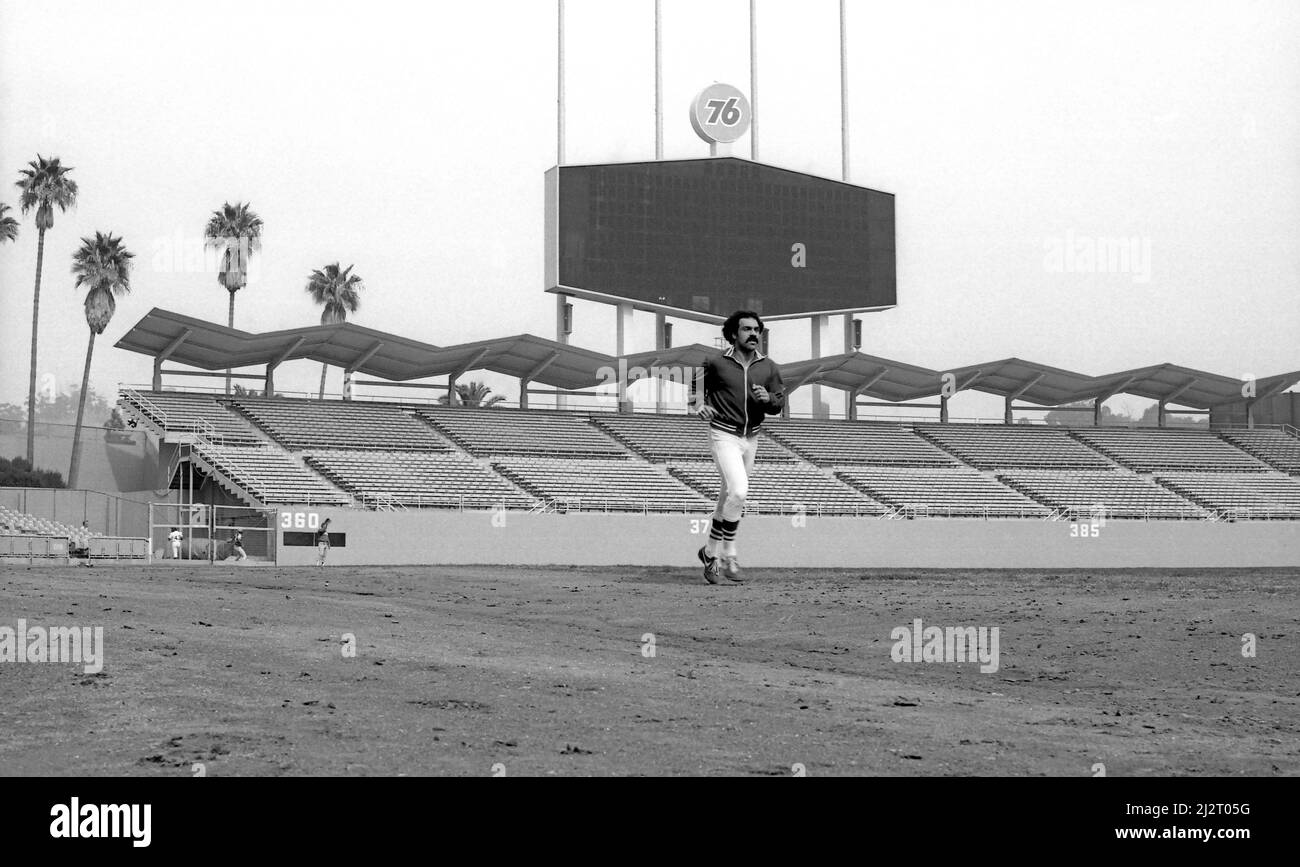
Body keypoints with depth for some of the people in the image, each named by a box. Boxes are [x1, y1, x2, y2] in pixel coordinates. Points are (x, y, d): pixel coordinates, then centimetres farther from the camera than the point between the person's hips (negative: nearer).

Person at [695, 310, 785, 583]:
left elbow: (779, 404, 6)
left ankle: (719, 553, 26)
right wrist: (700, 405, -10)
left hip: (751, 438, 5)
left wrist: (767, 398, -16)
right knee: (739, 491, -21)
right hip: (723, 435, -5)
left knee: (730, 498, 14)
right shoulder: (716, 363, -6)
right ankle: (720, 554, -10)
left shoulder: (768, 367, 5)